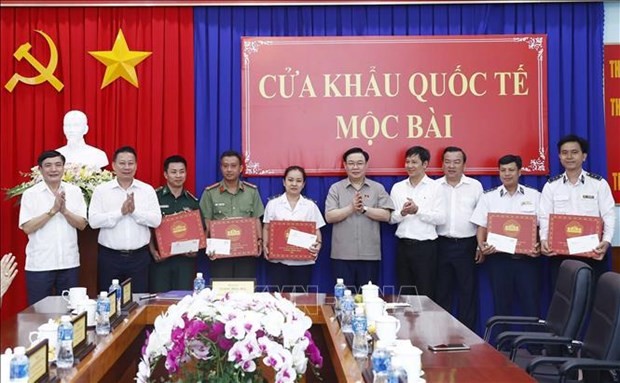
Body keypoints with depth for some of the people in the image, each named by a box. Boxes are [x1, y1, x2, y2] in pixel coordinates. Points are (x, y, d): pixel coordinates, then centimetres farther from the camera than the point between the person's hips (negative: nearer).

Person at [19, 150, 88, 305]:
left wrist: (64, 210, -16)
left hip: (69, 263, 2)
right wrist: (53, 210, -17)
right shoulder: (30, 194, -3)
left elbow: (82, 224, 0)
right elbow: (27, 227, -10)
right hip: (39, 265, -2)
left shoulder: (75, 191, 4)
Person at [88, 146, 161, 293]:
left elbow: (156, 220, -4)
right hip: (110, 256, -1)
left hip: (139, 256, 1)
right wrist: (120, 212, -17)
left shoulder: (147, 190, 4)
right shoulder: (101, 190, 2)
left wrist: (135, 211, -17)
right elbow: (93, 220, -9)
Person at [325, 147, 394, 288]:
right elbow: (329, 217, -4)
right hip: (342, 255, 0)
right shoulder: (335, 188, 5)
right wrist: (351, 208, -14)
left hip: (370, 255, 1)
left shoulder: (378, 188, 7)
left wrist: (364, 209, -12)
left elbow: (386, 216, -2)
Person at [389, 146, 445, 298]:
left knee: (426, 294, 2)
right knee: (403, 293, 11)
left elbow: (441, 218, -9)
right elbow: (390, 218, 7)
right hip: (403, 245, 4)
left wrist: (417, 211, -18)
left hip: (426, 246, -3)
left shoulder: (435, 187, -2)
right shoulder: (397, 187, 9)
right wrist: (402, 213, -13)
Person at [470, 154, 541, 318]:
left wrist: (540, 246, -14)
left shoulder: (534, 196, 6)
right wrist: (482, 245, -11)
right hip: (499, 258, 1)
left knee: (531, 304, 0)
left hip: (527, 258, -1)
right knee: (501, 304, 7)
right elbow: (482, 226, 7)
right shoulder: (488, 197, 7)